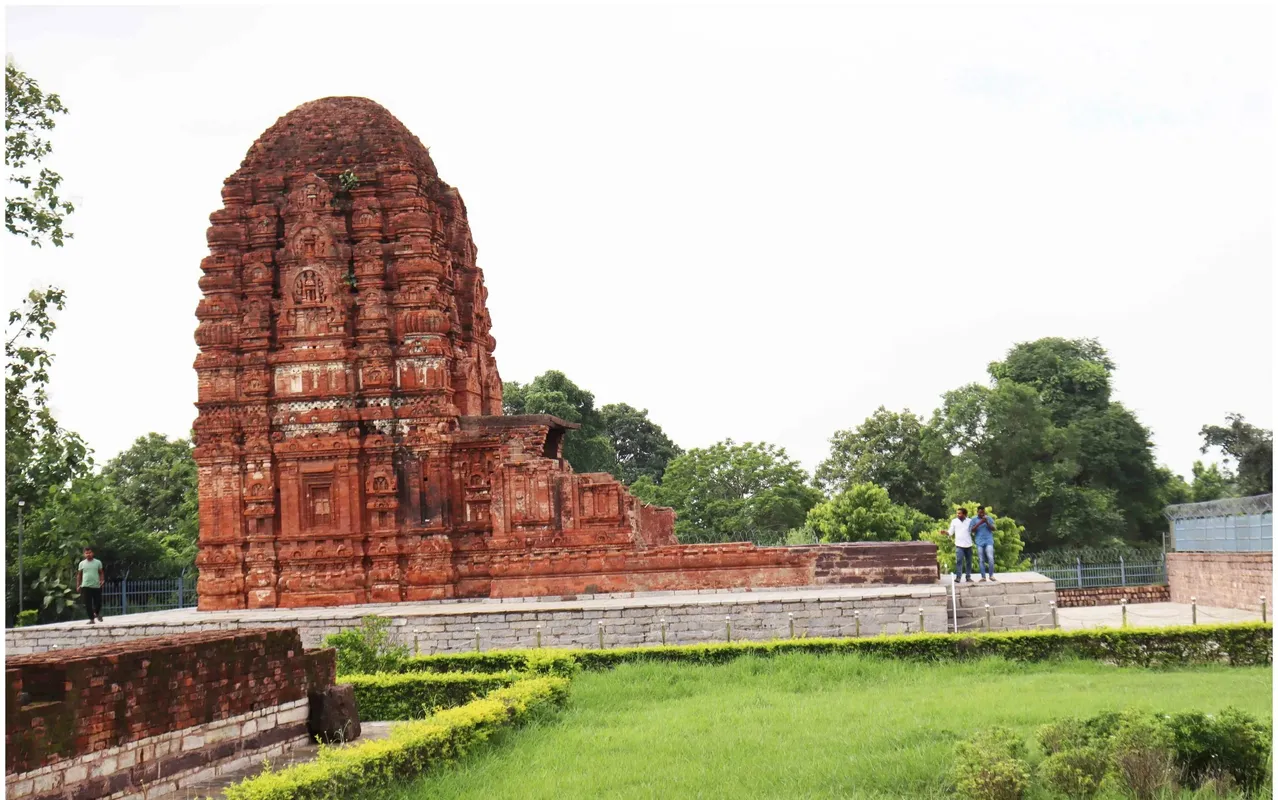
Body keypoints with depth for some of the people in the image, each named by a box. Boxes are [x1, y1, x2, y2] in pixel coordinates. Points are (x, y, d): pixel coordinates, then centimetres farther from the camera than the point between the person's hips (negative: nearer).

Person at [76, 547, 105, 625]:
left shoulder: (98, 562, 4)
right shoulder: (82, 563, 6)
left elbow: (101, 573, 10)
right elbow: (79, 575, 11)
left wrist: (102, 580, -6)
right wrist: (78, 585, 5)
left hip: (96, 586, 0)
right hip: (86, 586, 0)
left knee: (98, 602, 3)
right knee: (88, 604, -2)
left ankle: (97, 613, 34)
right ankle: (91, 619, 6)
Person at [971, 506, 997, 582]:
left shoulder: (989, 518, 9)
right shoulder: (974, 520, 9)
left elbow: (993, 529, 1)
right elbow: (972, 530, -3)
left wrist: (987, 523, -14)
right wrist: (979, 523, -14)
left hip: (988, 541, -1)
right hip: (979, 542, 1)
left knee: (990, 558, -14)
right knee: (981, 560, 0)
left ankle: (991, 575, -2)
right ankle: (983, 577, 3)